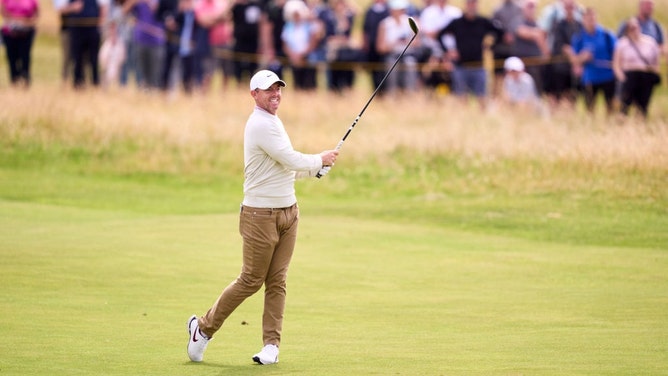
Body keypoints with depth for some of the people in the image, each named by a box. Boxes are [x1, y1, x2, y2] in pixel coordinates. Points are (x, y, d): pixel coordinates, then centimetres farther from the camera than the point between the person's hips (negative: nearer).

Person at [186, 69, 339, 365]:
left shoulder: (273, 122, 16)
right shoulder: (261, 125, -16)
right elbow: (292, 161, -18)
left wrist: (317, 167, 7)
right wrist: (320, 160, -1)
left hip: (288, 212, 9)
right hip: (261, 215, -9)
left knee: (277, 282, 4)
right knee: (250, 281, -3)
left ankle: (271, 345, 4)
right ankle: (203, 327, 12)